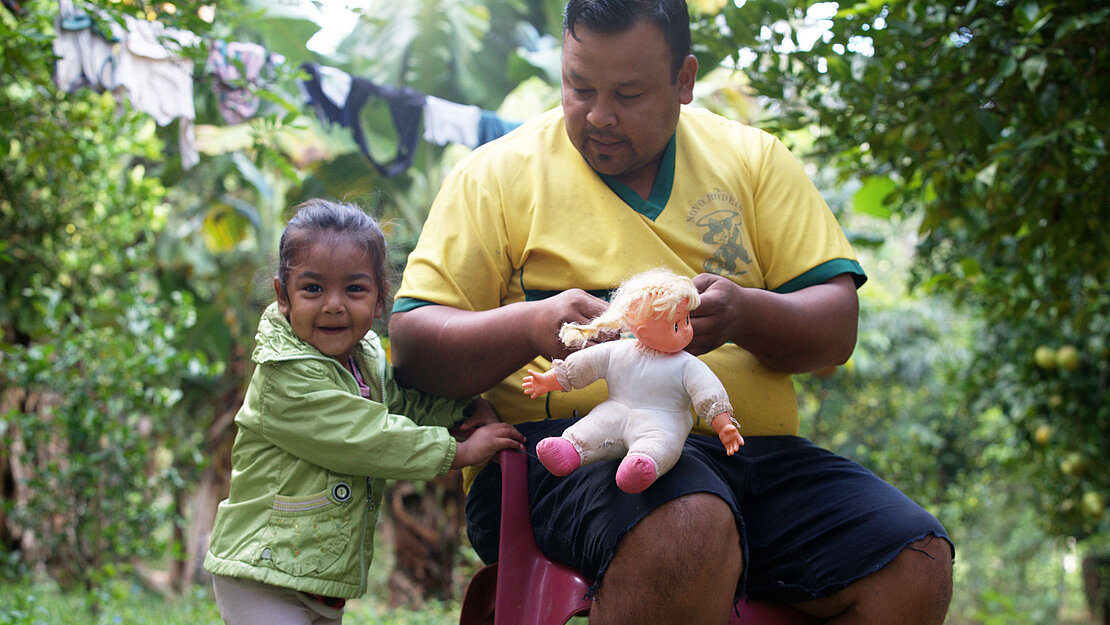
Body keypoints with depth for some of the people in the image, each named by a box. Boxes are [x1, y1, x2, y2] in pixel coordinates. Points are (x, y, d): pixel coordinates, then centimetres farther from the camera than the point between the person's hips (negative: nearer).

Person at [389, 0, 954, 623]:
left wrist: (743, 316, -17)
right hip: (568, 445, -4)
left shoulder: (754, 158, 14)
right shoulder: (499, 173, 7)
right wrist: (532, 326, -21)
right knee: (688, 532, -37)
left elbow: (837, 326, 6)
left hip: (755, 449, 4)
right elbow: (411, 340, 0)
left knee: (917, 564, -20)